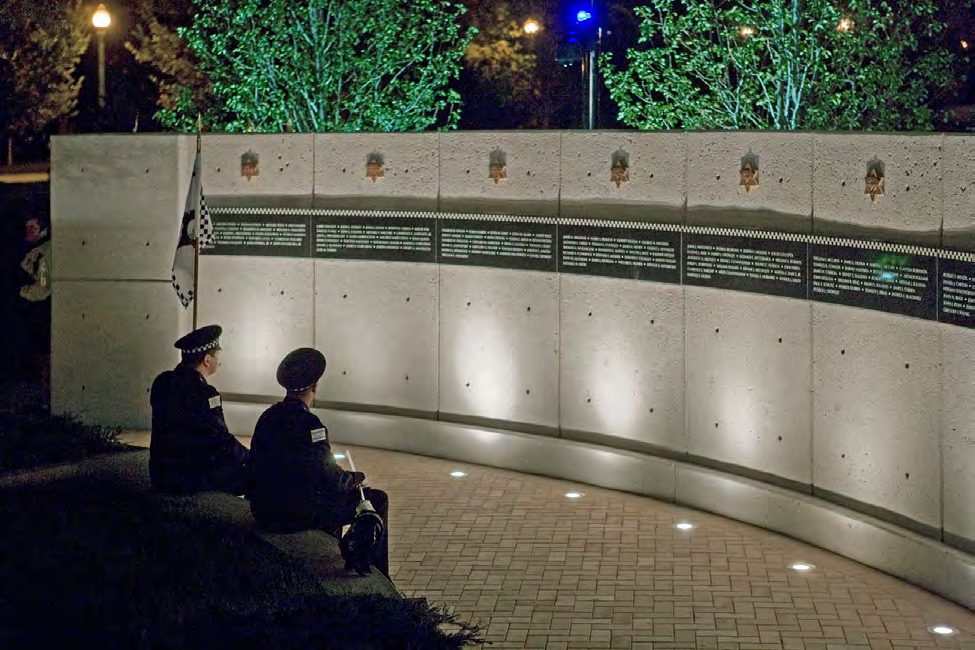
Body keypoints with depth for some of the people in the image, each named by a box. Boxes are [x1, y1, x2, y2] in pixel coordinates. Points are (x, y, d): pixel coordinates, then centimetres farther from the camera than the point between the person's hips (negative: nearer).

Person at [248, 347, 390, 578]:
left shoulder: (268, 416, 5)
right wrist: (357, 477, 5)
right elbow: (332, 478, -17)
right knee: (377, 500, 5)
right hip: (297, 514, -8)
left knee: (333, 496, 35)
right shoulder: (308, 423, -19)